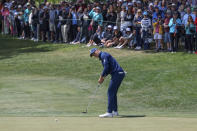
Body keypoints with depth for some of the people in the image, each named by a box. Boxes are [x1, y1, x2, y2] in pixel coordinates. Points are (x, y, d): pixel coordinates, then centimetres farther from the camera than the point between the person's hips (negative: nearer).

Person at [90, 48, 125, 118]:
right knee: (113, 93, 16)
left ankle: (109, 112, -12)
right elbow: (108, 69, 26)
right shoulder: (102, 57, 23)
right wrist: (103, 77, 12)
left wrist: (101, 77, -9)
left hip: (117, 74, -10)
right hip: (119, 74, 10)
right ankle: (115, 111, 19)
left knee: (110, 93, -9)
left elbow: (106, 68, -18)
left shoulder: (103, 55, -9)